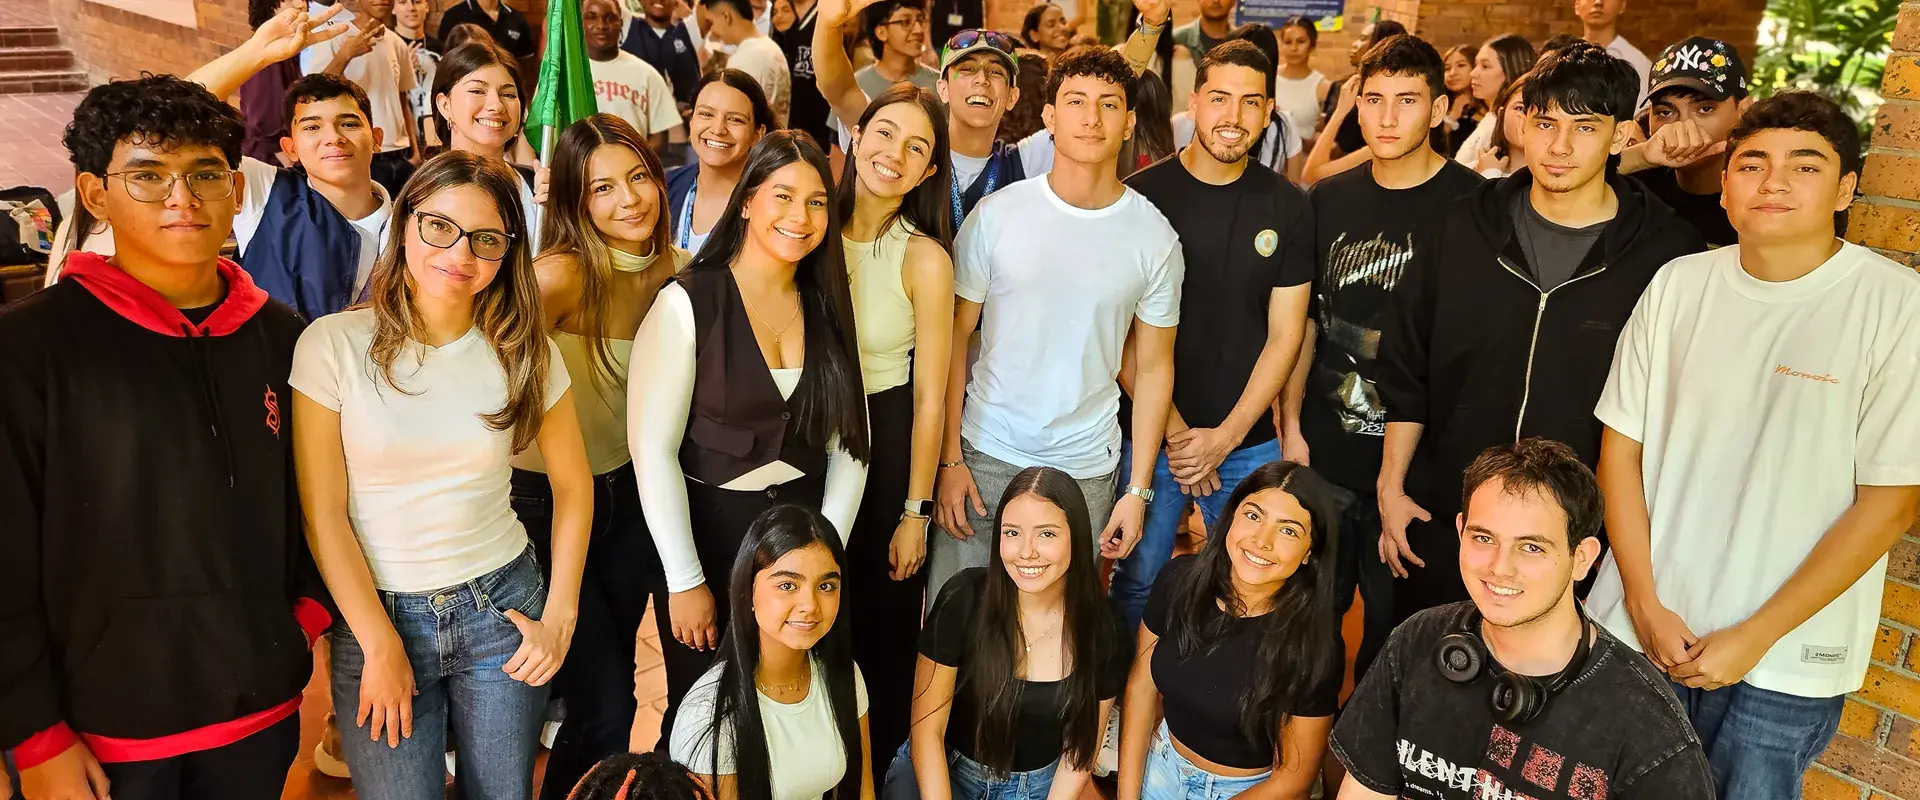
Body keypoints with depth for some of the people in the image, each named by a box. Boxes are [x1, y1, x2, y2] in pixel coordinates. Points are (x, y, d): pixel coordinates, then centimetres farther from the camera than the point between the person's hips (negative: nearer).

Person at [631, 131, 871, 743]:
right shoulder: (688, 303, -13)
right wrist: (685, 581, -13)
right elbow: (652, 449, -14)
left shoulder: (827, 309, 3)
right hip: (708, 530, -4)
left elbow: (847, 447, 4)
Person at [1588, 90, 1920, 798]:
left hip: (1783, 665, -2)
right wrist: (1645, 604, -5)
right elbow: (1621, 446, 2)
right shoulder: (1678, 284, -1)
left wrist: (1755, 637, -11)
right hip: (1634, 632, 3)